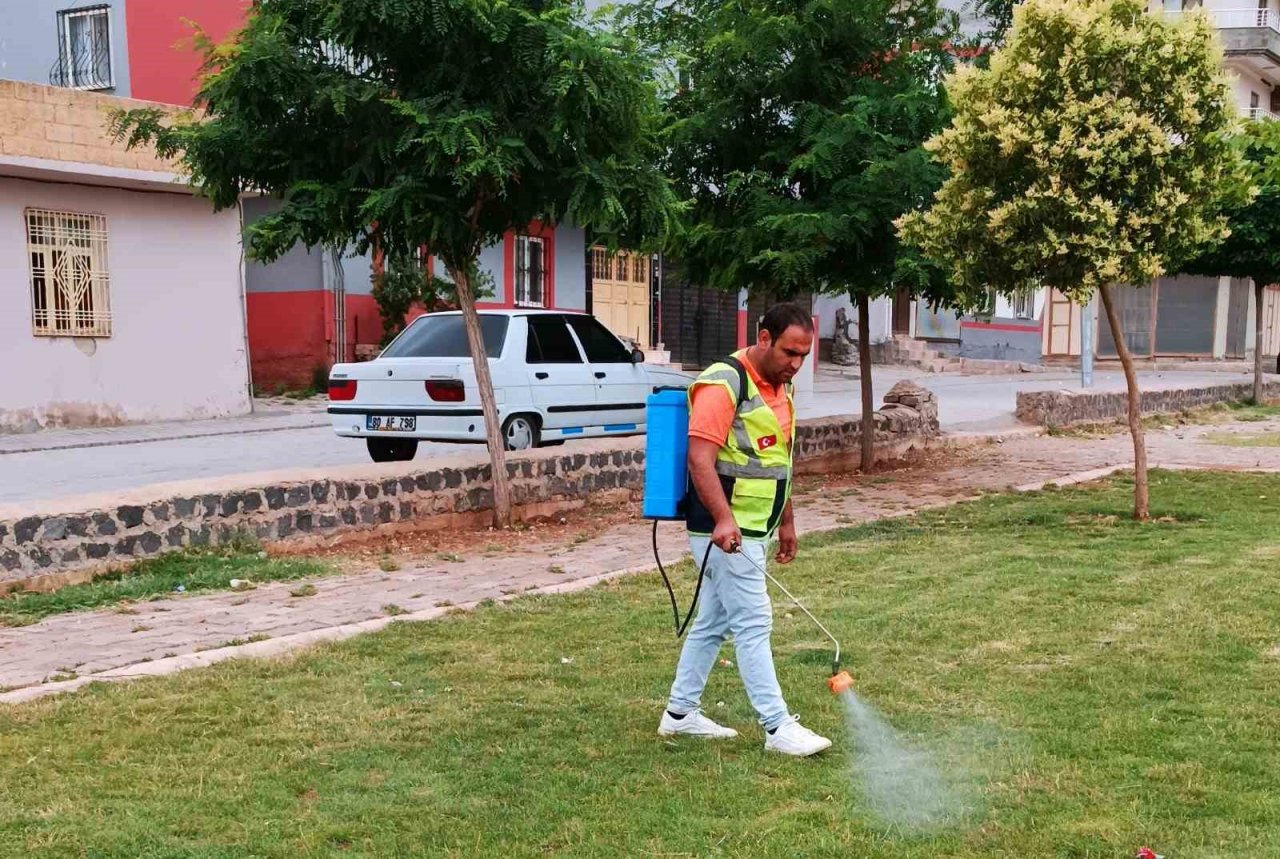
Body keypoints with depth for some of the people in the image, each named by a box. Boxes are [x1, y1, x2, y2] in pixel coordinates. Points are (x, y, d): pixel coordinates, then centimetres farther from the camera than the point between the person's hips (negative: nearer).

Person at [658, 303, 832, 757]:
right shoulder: (724, 384, -17)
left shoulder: (778, 386, 12)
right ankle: (778, 727, -1)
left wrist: (786, 521, 22)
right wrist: (724, 519, -35)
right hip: (726, 532, -9)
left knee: (713, 622, 14)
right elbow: (700, 458, -25)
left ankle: (680, 712, 24)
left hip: (753, 530, 10)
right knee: (754, 625, -6)